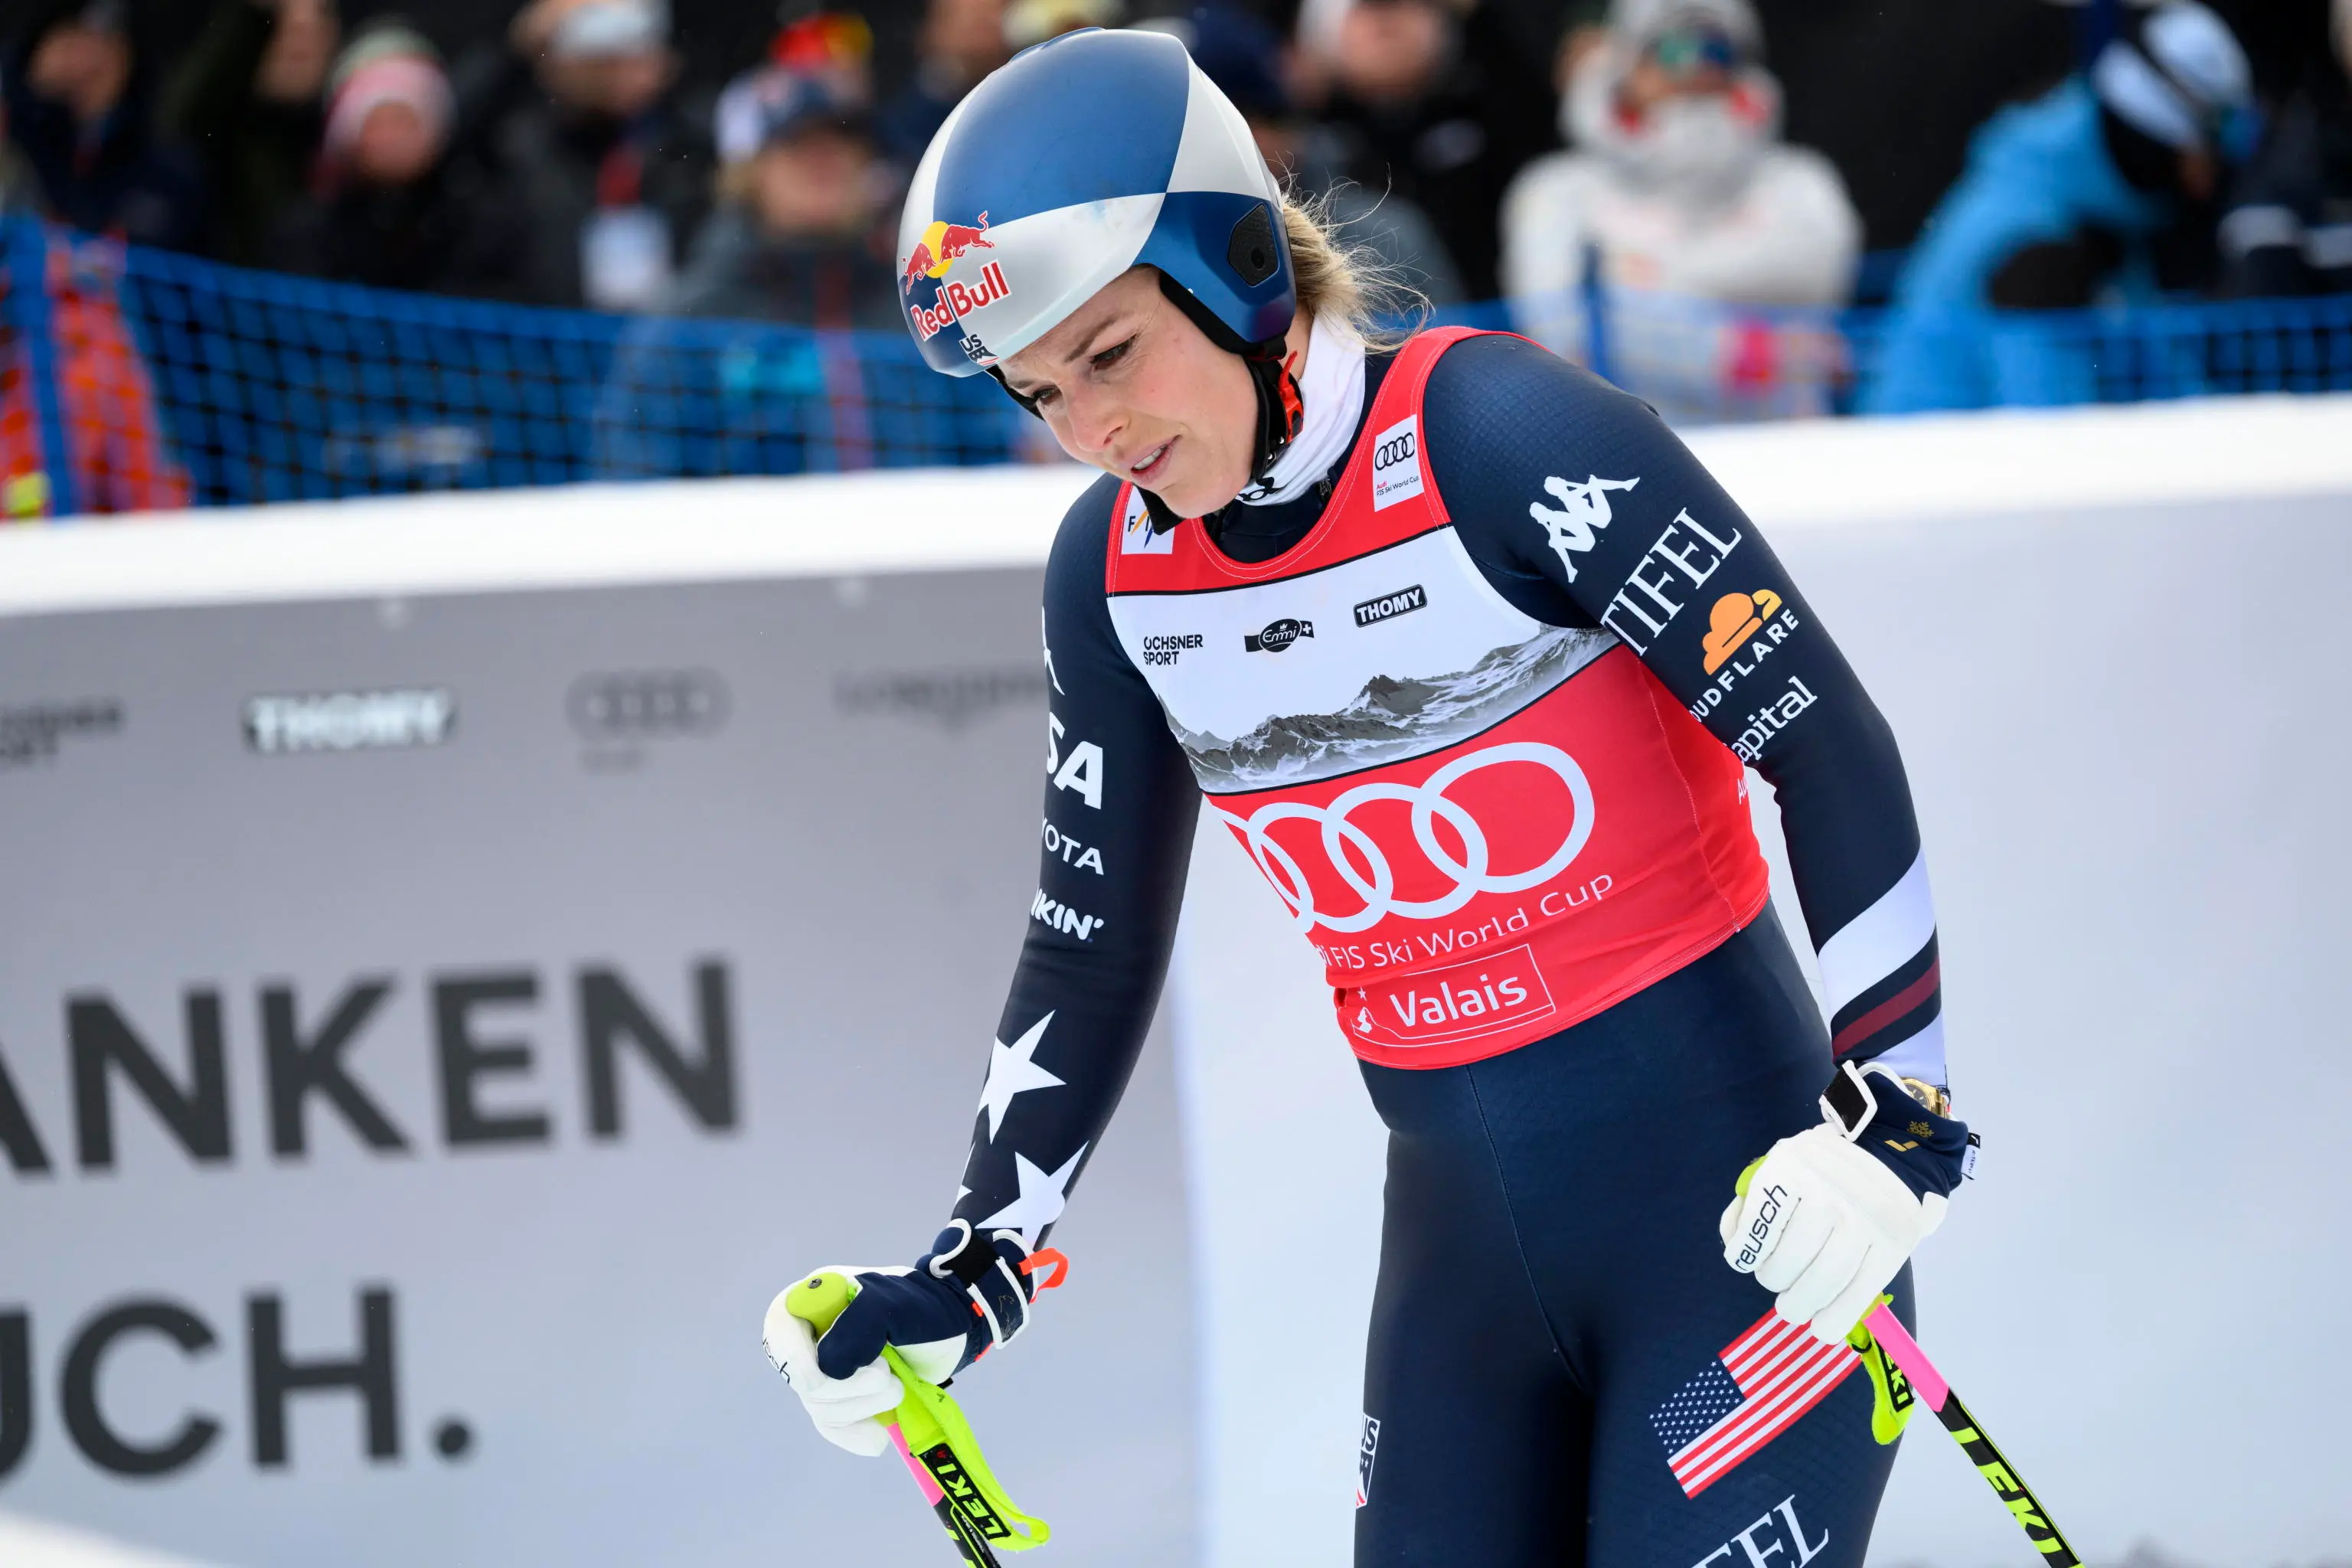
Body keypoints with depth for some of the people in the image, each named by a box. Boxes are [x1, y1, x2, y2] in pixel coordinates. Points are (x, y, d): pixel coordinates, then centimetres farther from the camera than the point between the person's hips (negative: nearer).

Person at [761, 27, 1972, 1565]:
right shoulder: (1114, 570, 3)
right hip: (1462, 1234, 6)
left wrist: (1894, 1119, -20)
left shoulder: (1496, 433, -16)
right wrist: (968, 1281, 9)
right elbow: (1090, 952, 14)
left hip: (1732, 1194, -6)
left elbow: (1834, 755, -15)